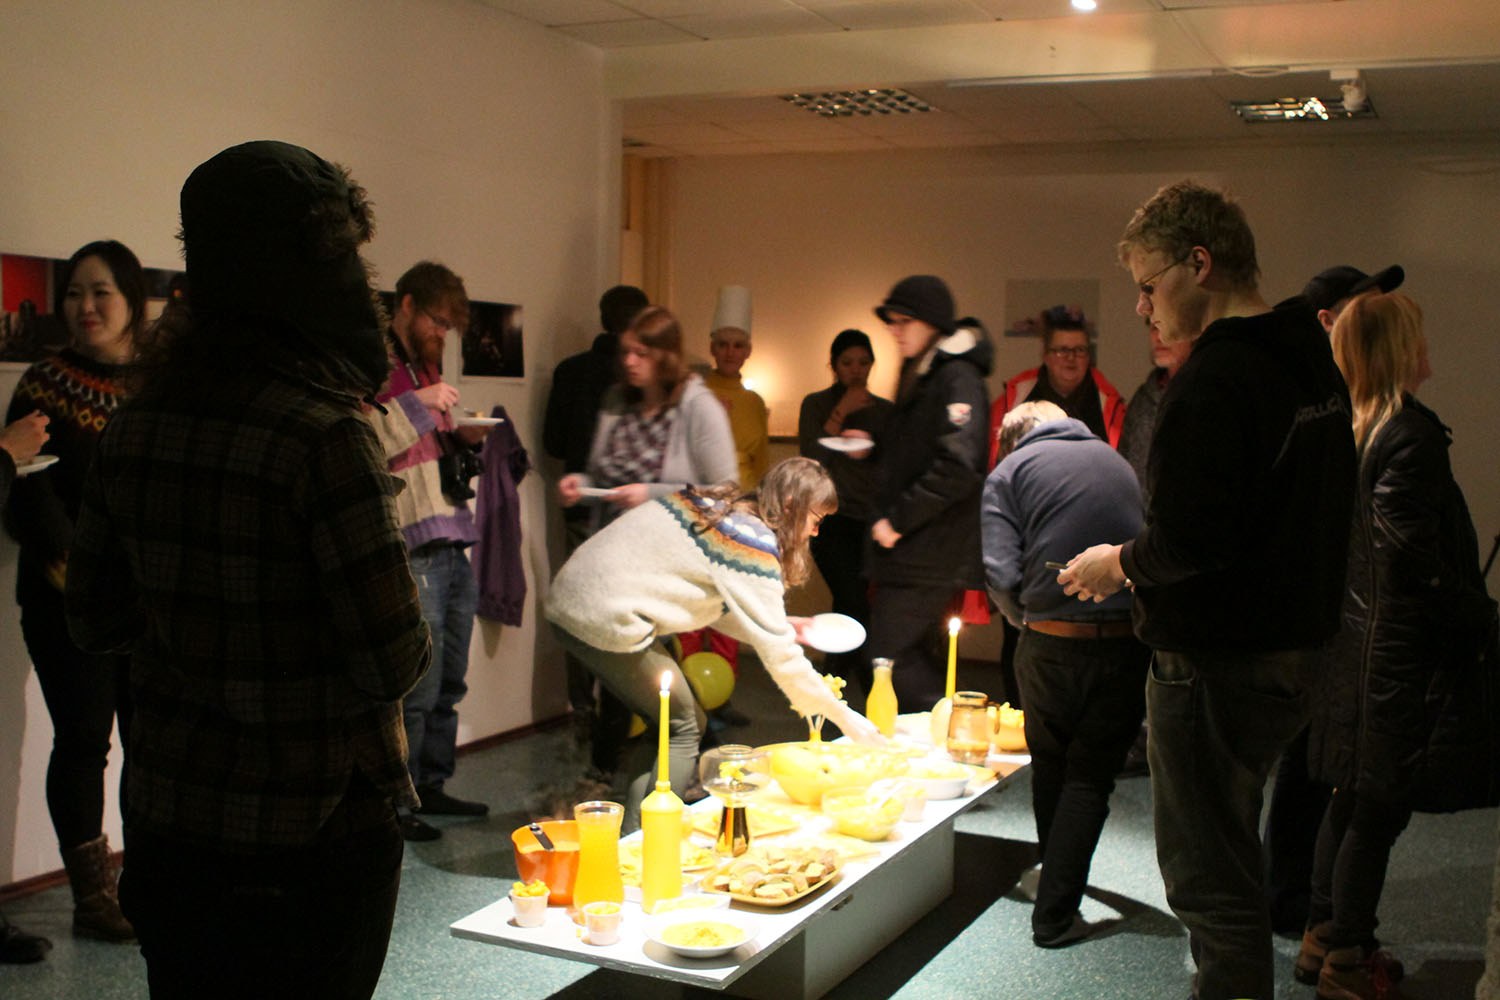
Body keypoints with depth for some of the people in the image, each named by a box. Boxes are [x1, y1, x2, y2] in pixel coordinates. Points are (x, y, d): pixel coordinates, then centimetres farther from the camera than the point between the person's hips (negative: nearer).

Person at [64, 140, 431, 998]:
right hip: (313, 835, -6)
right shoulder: (324, 436, -21)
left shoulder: (138, 423, 0)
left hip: (166, 823, 6)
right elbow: (396, 661, -20)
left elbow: (96, 620, 9)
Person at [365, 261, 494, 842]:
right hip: (411, 549, -9)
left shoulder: (426, 367, 22)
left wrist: (464, 438, 12)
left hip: (454, 547, 9)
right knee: (417, 689, -7)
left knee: (449, 684, 14)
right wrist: (415, 404, -20)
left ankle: (431, 786, 26)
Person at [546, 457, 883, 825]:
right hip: (604, 621, -9)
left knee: (677, 723, 17)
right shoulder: (755, 544, -12)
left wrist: (782, 624, 14)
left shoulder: (710, 503, 12)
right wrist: (843, 715, -2)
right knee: (682, 732, 6)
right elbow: (780, 655, -11)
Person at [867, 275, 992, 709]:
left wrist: (897, 519, -19)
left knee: (887, 655, -10)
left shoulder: (957, 377, -13)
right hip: (912, 551, 10)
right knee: (915, 656, 13)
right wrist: (872, 446, 10)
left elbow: (958, 466, -23)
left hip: (932, 555, -10)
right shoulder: (920, 374, 18)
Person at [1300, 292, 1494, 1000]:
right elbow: (1414, 557, -22)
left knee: (1352, 797, 18)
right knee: (1380, 808, 2)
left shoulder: (1351, 429, 8)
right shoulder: (1410, 432, -18)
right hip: (1402, 654, -9)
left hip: (1355, 639, 9)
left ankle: (1323, 938, 29)